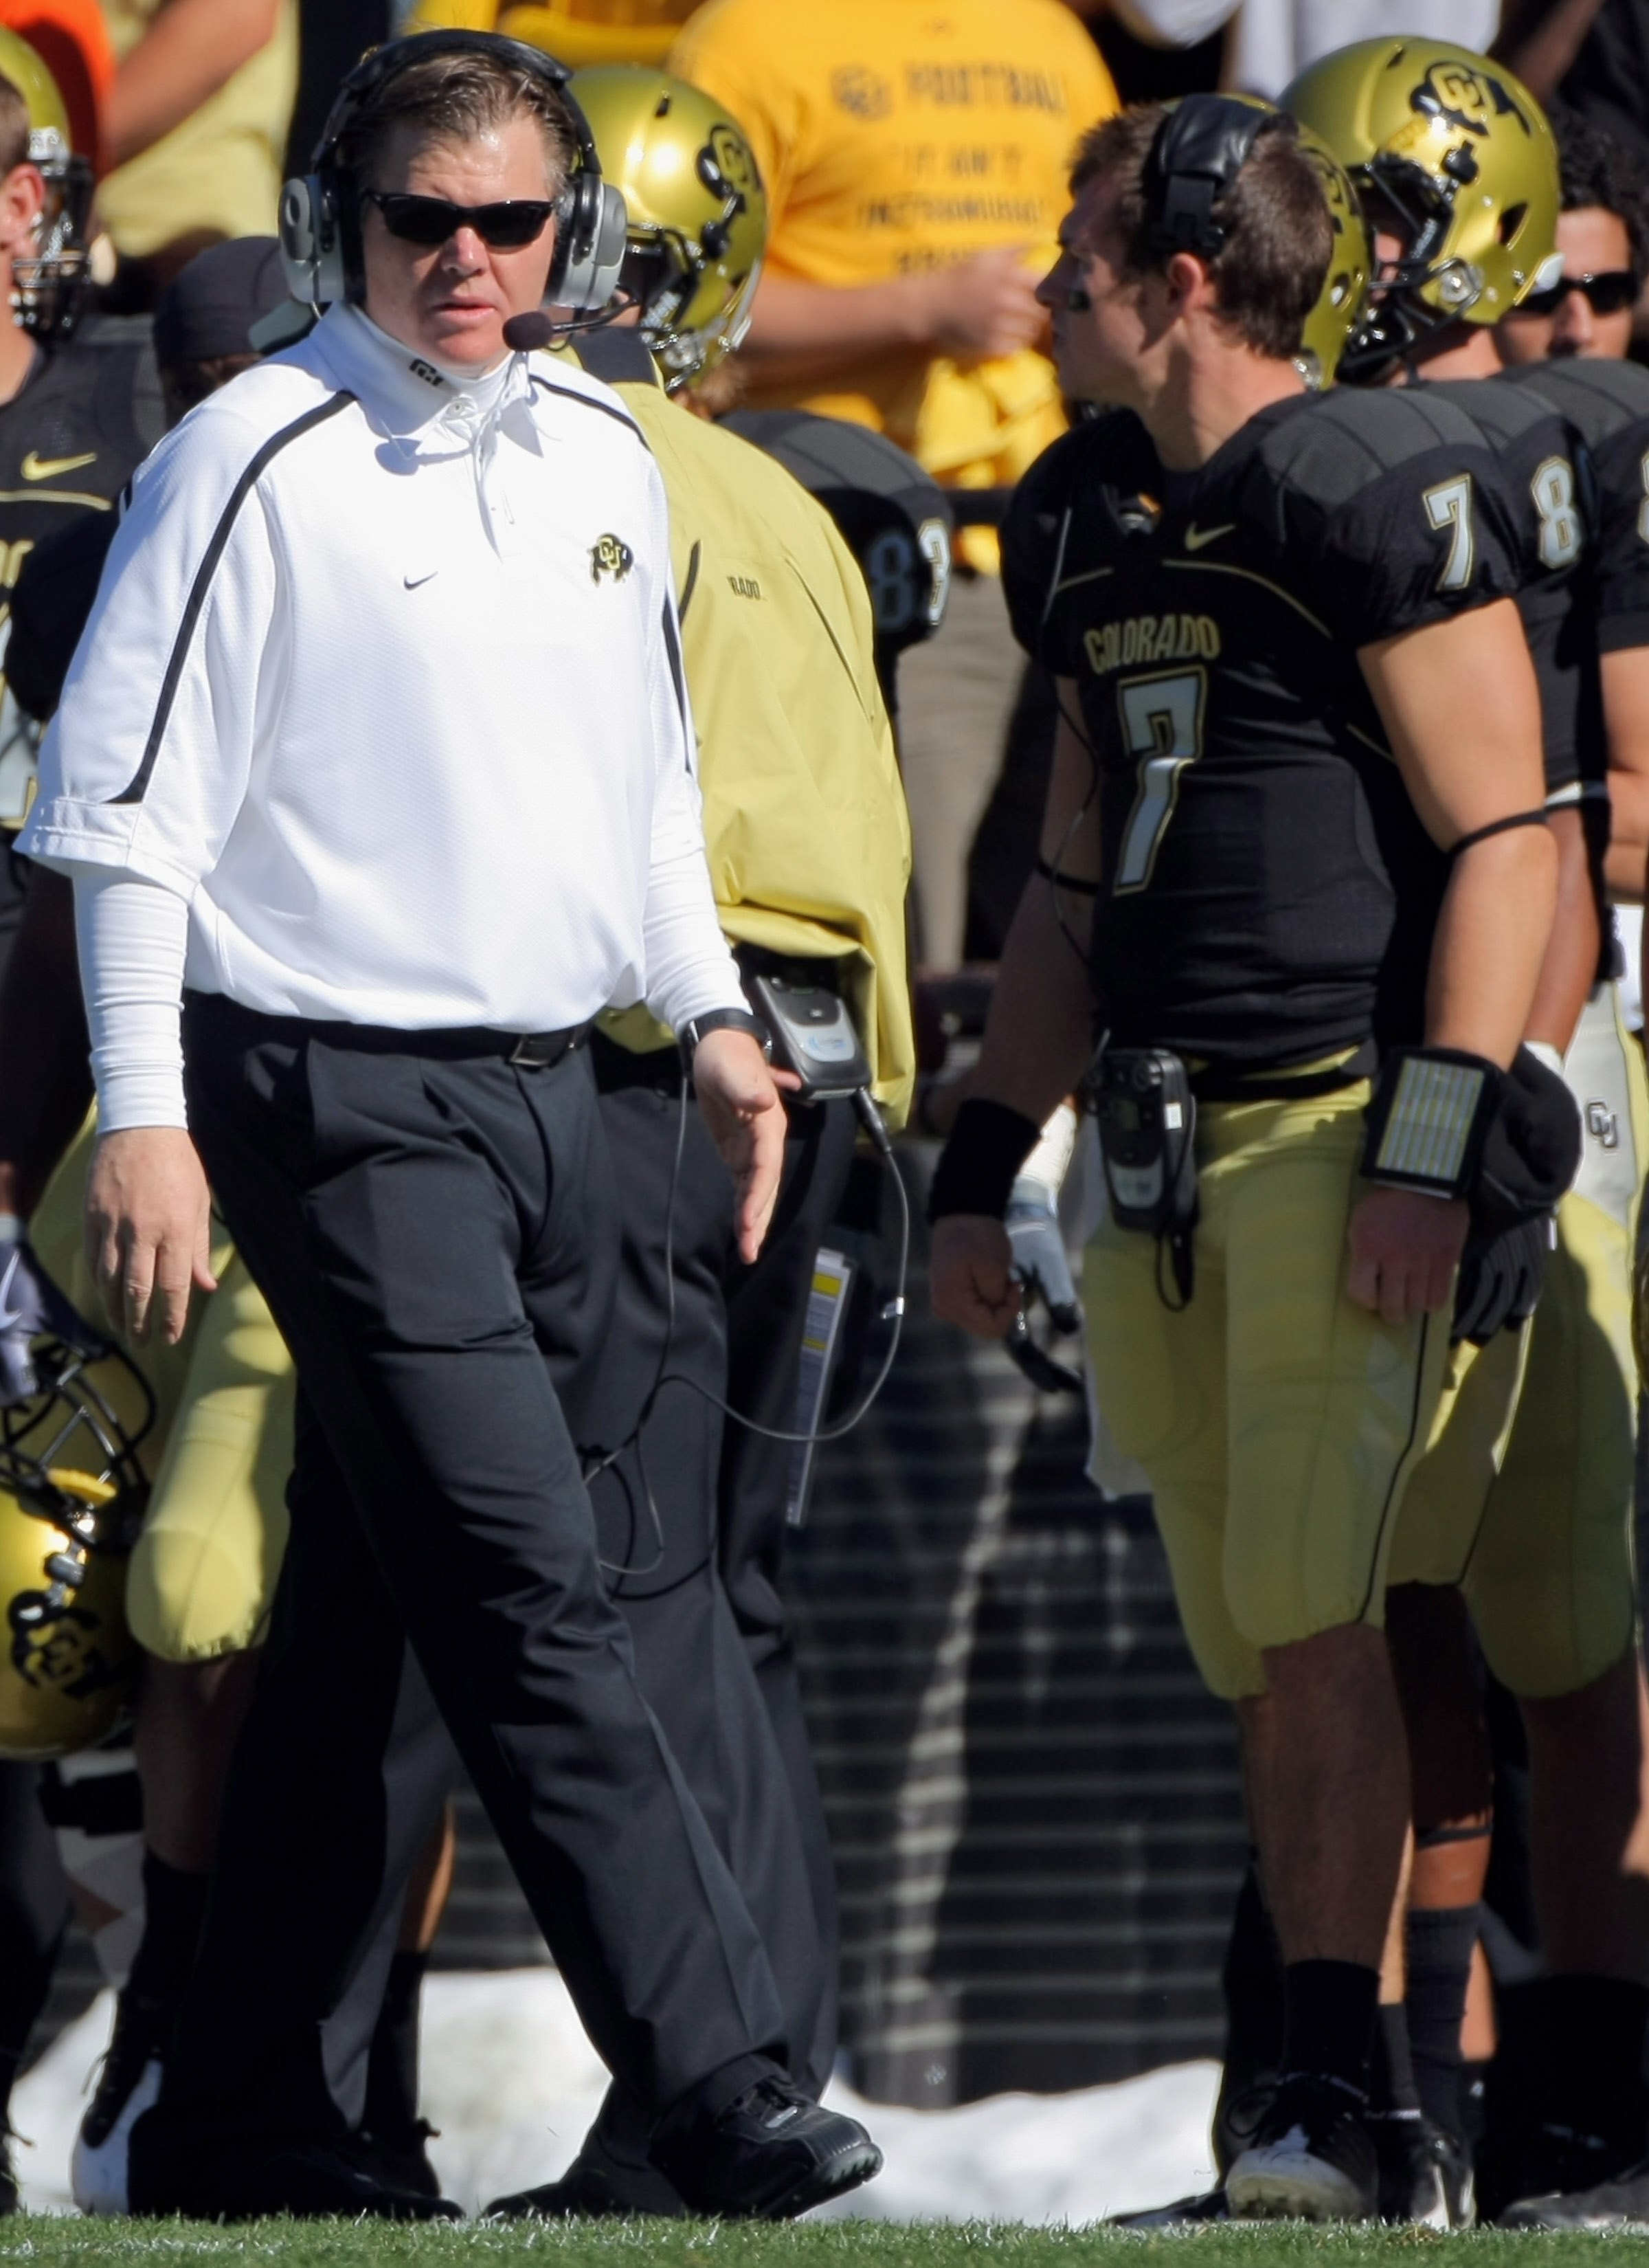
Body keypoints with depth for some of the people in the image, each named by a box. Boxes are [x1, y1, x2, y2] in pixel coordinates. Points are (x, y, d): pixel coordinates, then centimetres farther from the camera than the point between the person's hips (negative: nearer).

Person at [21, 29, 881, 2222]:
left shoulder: (604, 460, 12)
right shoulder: (256, 462, -10)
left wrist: (710, 1010, 18)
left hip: (544, 1091, 7)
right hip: (349, 1102, -7)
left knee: (359, 1621, 11)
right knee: (531, 1604, -13)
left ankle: (235, 2119, 17)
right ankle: (721, 2088, -16)